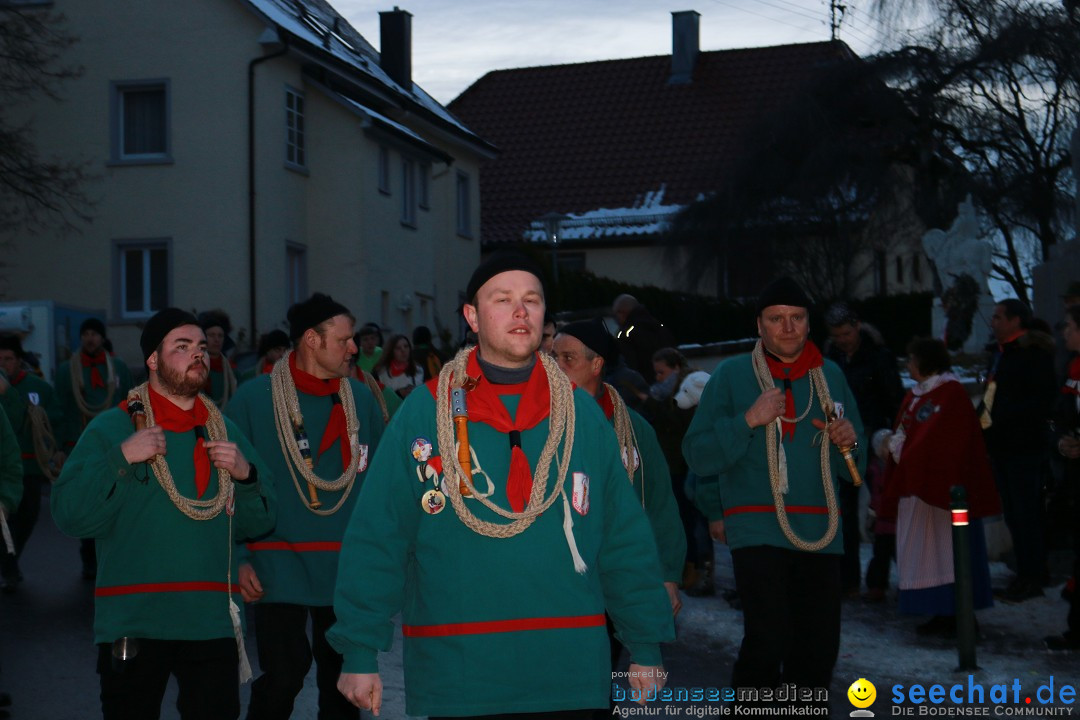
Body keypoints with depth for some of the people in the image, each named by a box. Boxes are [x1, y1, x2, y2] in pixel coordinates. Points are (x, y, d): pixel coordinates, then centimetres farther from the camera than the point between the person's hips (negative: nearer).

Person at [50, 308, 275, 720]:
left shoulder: (224, 431, 13)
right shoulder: (111, 429, 1)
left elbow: (258, 523, 12)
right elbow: (70, 517, -8)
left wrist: (245, 474, -6)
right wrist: (120, 459, -17)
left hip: (213, 623, 3)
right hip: (133, 621, -3)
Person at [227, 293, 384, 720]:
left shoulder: (361, 400, 7)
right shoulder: (254, 398, -5)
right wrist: (238, 559, -10)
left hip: (347, 569, 4)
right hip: (280, 568, -4)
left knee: (342, 684, 11)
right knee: (283, 676, -12)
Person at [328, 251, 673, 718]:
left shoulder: (582, 414, 5)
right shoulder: (423, 413, -2)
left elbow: (626, 539, 7)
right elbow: (376, 540, -3)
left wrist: (646, 649, 5)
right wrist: (359, 653, -6)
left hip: (568, 672, 2)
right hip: (454, 674, -2)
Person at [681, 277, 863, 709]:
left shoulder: (830, 376, 13)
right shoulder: (732, 375, 2)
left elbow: (856, 469, 19)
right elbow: (698, 456, -5)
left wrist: (849, 442, -3)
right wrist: (747, 421, -16)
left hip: (819, 534, 4)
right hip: (758, 531, -4)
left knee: (819, 651, 6)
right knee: (767, 641, -17)